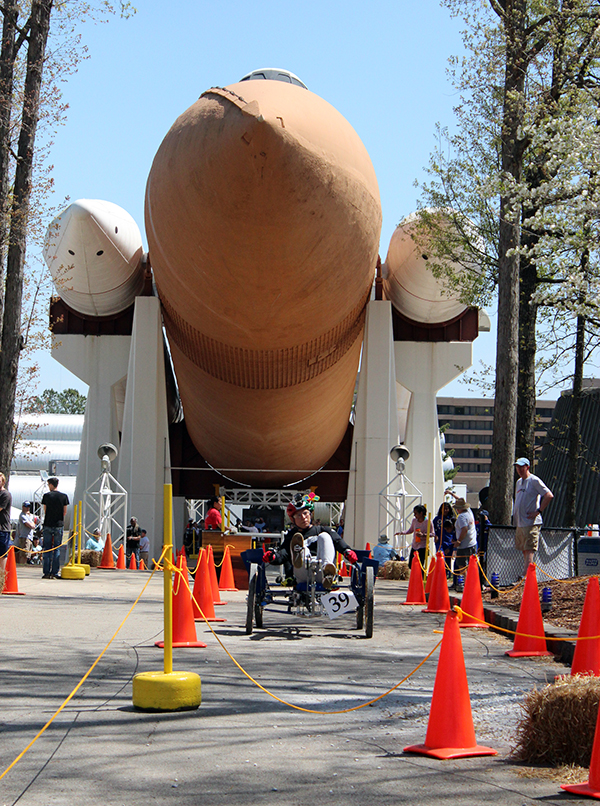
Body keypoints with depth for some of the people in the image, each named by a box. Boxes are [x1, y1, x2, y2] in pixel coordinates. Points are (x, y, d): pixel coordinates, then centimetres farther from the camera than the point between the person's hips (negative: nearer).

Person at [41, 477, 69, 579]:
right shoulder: (64, 496, 1)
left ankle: (46, 572, 2)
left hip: (48, 525, -1)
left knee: (47, 549, 5)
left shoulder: (46, 496, -2)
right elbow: (65, 512, 6)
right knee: (57, 549, 4)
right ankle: (54, 573, 1)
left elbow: (45, 510, 7)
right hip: (59, 525, 1)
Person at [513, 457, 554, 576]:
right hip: (520, 523, 9)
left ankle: (525, 576, -19)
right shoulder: (519, 482, 18)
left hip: (531, 522, -9)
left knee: (529, 550, -12)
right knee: (524, 551, 10)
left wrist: (538, 511, -16)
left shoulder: (534, 480, -8)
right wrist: (514, 516, 18)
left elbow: (549, 495, -15)